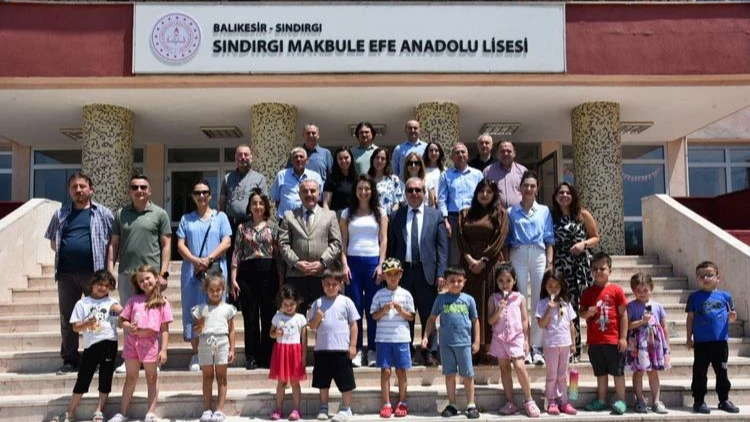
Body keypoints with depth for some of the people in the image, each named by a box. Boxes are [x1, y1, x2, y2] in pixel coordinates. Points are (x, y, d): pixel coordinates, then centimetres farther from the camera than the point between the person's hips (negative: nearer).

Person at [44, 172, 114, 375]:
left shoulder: (103, 213, 4)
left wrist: (107, 265, -4)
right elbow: (53, 242, 19)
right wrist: (66, 252, 4)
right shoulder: (61, 214, 13)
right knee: (67, 318, 8)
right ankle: (69, 360, 18)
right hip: (66, 274, 3)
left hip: (94, 272, -3)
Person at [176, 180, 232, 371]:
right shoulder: (186, 219, 15)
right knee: (192, 310, 1)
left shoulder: (220, 217, 10)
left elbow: (226, 242, 0)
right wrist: (195, 260, -12)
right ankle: (196, 354, 9)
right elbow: (180, 244, 6)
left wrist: (208, 259, -13)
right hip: (192, 272, 2)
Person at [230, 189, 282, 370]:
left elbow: (278, 252, 5)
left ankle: (267, 357, 12)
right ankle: (251, 357, 11)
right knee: (250, 317, 4)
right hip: (247, 274, 0)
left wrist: (280, 276, 0)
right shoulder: (242, 228, 9)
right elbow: (236, 254, 6)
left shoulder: (273, 226, 7)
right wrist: (233, 278, -1)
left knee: (268, 316, 3)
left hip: (268, 273, 0)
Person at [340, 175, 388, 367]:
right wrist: (344, 264, -5)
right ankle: (356, 350, 5)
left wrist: (381, 265, -5)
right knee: (355, 306, 0)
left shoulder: (380, 213, 9)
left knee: (373, 308, 0)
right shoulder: (347, 213, 10)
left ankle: (373, 351, 6)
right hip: (353, 261, 0)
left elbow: (384, 240, 5)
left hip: (373, 261, 0)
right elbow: (343, 241, 6)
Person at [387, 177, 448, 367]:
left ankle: (430, 352, 16)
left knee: (428, 315, 5)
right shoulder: (397, 216, 7)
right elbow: (391, 246, 7)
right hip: (403, 271, 1)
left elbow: (442, 247, 2)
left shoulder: (435, 215, 5)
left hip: (427, 271, -1)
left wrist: (441, 273, -5)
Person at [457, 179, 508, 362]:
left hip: (490, 264, -2)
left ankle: (488, 348, -5)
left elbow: (499, 240, -3)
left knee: (489, 305, -5)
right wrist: (470, 259, -8)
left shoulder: (500, 214, 8)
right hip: (469, 264, 3)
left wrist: (483, 261, -11)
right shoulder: (465, 214, 17)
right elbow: (460, 237, 6)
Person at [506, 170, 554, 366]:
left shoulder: (544, 211, 12)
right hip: (518, 256, -1)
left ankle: (536, 347, 5)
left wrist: (549, 262, -1)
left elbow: (549, 239, 9)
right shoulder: (511, 212, 10)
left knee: (539, 302, -2)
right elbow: (507, 240, 8)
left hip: (539, 256, 1)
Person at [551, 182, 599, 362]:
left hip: (582, 264, -1)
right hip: (561, 266, 1)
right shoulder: (552, 217, 11)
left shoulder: (583, 215, 7)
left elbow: (596, 238, 10)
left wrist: (584, 244, -8)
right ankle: (573, 349, 5)